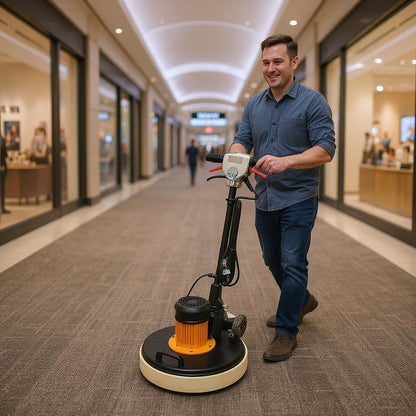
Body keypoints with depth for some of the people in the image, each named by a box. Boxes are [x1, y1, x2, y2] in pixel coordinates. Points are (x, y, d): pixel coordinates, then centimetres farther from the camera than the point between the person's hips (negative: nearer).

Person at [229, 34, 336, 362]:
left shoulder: (313, 102, -9)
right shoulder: (254, 105, 9)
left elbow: (325, 150, -17)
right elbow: (242, 140, 6)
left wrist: (285, 162, -31)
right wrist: (236, 155, -18)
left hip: (298, 199, -6)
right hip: (265, 198, 7)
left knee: (292, 264, -4)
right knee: (273, 260, 18)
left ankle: (287, 332, 11)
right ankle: (302, 301, 42)